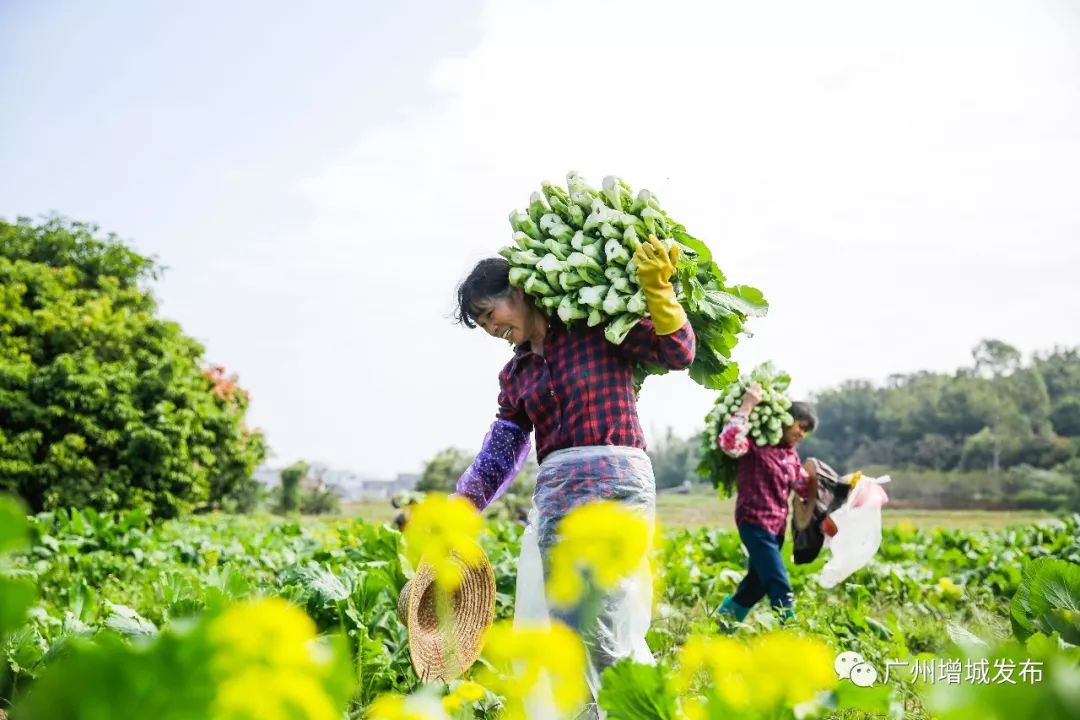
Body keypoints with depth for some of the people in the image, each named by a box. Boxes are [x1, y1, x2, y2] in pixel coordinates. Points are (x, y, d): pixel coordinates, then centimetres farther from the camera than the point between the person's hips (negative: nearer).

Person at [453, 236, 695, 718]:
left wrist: (656, 288, -13)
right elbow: (498, 456, 18)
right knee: (561, 628, 8)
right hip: (553, 493, 7)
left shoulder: (596, 325, 2)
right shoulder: (515, 374, 18)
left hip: (613, 481, -7)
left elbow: (678, 352, 0)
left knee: (601, 628, -11)